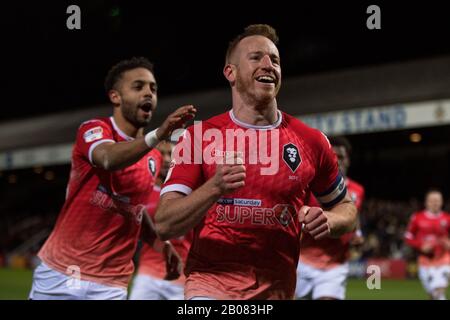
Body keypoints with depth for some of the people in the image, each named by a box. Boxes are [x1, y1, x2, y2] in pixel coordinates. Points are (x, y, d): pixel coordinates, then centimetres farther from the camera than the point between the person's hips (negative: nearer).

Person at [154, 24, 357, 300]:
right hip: (210, 285, -2)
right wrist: (214, 188, -26)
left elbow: (346, 208, 15)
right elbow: (163, 225, -10)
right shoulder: (199, 136, -3)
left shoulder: (311, 141, 2)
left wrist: (327, 221, -8)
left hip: (276, 290, 3)